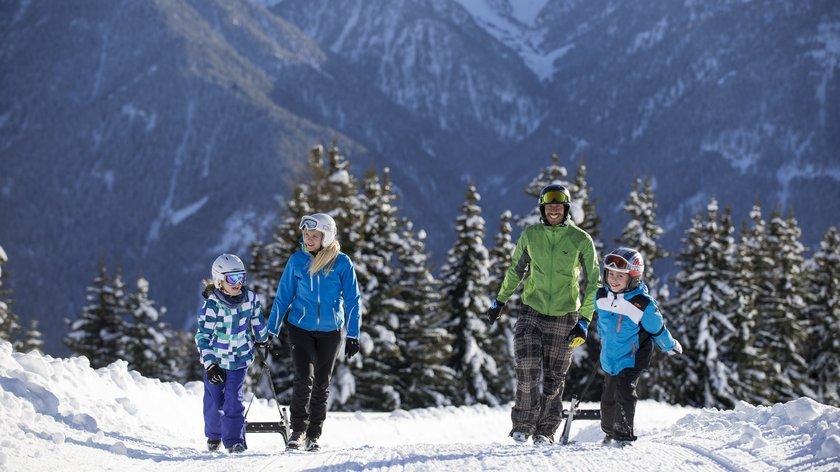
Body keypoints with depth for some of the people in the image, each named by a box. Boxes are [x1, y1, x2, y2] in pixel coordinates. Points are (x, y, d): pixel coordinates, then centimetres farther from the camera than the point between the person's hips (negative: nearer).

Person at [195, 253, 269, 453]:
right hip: (215, 360, -1)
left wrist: (262, 340, 26)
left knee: (234, 400, -6)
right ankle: (214, 435, 31)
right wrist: (210, 365, -25)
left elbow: (257, 321, 10)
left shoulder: (250, 298, -11)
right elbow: (203, 336, -19)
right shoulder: (211, 306, -21)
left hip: (240, 359, 1)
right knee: (214, 400, 10)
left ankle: (234, 440, -2)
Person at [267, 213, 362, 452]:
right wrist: (271, 331, 1)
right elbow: (283, 297, 1)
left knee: (321, 385, 7)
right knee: (304, 378, -16)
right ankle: (297, 431, -3)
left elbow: (352, 300, -3)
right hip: (301, 328, 0)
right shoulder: (297, 261, -6)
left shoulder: (342, 263, -8)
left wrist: (353, 335, -6)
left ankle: (313, 436, 19)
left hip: (329, 331, 0)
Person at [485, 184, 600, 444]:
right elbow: (515, 270, 18)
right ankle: (522, 423, -1)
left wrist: (584, 320, -6)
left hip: (564, 317, -1)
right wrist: (500, 301, 19)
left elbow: (592, 281, 0)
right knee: (527, 367, -16)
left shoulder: (581, 240, -3)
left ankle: (545, 430, 17)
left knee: (554, 378, 4)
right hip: (531, 312, 1)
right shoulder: (530, 235, 3)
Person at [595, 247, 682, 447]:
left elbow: (657, 330, -6)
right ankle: (609, 432, 36)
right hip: (609, 357, 6)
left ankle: (624, 436, -12)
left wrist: (670, 346, 7)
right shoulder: (601, 296, -6)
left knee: (624, 394, -19)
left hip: (632, 359, -6)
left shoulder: (643, 305, -23)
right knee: (608, 398, 16)